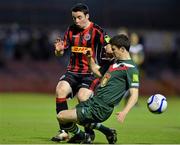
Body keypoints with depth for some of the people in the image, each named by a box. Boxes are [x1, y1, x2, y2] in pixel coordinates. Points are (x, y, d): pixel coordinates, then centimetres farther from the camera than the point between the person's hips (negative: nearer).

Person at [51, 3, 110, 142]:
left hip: (91, 72, -4)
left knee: (83, 97, -27)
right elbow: (61, 52, 15)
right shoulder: (71, 30, 11)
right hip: (73, 71, 5)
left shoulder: (97, 31, -5)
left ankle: (89, 132, -5)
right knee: (60, 90, -23)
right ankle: (64, 130, -18)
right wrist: (59, 50, -9)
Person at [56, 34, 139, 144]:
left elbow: (134, 95, -18)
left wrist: (124, 112, -32)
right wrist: (89, 57, 22)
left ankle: (83, 137, 10)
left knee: (61, 117, -14)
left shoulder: (131, 68, -12)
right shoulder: (115, 63, 16)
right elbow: (98, 72, 34)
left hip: (100, 109, -10)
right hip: (92, 101, 10)